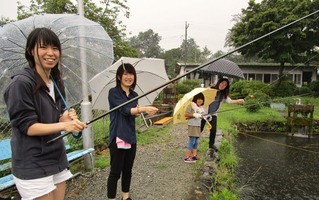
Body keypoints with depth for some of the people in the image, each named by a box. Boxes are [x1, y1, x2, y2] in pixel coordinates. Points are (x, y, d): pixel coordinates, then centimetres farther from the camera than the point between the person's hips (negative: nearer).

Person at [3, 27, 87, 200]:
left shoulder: (56, 82, 7)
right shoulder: (22, 82, -16)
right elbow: (27, 126, -18)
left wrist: (67, 118, -10)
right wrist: (64, 125, -30)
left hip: (58, 159, 7)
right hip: (33, 166, -7)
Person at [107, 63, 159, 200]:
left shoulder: (134, 95, 9)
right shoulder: (113, 92, -10)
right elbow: (124, 110, -24)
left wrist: (138, 112, -9)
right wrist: (143, 108, -37)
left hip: (131, 137, 6)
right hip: (117, 137, -6)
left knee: (128, 170, 16)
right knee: (115, 172, 1)